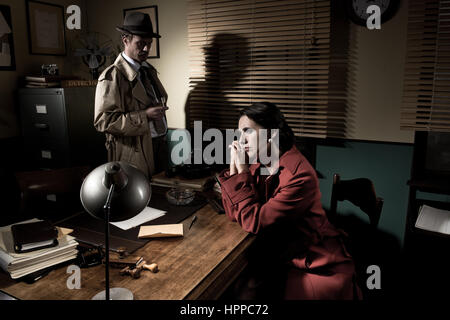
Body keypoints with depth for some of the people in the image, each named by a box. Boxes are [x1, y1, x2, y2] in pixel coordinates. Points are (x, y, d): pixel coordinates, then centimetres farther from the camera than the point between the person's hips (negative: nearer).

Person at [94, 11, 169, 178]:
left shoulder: (149, 70, 14)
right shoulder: (112, 76, -12)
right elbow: (103, 121, -19)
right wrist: (144, 116, -23)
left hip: (160, 146, 7)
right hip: (134, 152, -7)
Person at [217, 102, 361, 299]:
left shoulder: (300, 176, -24)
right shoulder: (258, 165, -1)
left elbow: (254, 222, -23)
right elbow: (234, 213, -2)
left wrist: (242, 169, -20)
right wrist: (234, 165, -8)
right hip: (280, 257, 6)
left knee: (247, 292, -15)